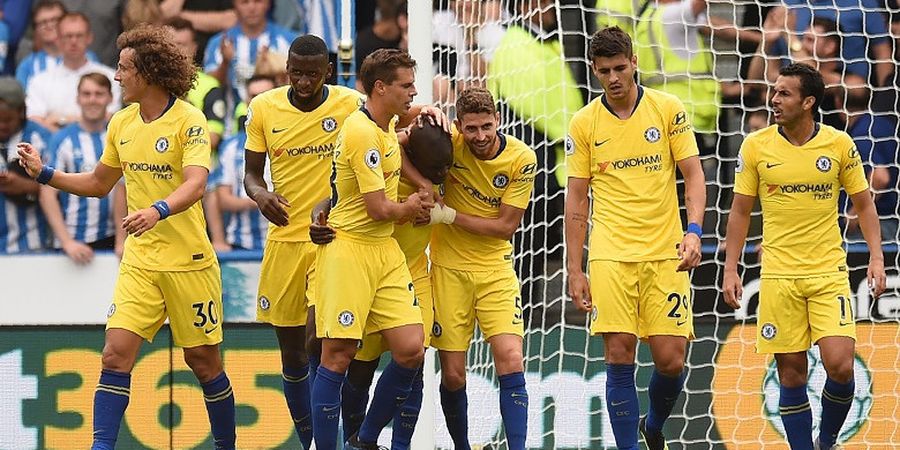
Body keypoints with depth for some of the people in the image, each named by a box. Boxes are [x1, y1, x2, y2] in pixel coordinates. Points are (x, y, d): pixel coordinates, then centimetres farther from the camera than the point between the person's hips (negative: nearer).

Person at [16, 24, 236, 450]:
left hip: (188, 263, -5)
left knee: (203, 360, 6)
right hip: (139, 263, 5)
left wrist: (158, 211, -44)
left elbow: (195, 183, -26)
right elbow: (99, 183, 22)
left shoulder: (189, 120, -12)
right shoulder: (121, 123, 7)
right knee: (116, 354, -9)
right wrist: (44, 173, 10)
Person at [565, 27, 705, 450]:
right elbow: (576, 198, 8)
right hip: (610, 254, 0)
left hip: (665, 254, 0)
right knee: (619, 356, -8)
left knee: (670, 360, -3)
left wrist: (693, 231, -15)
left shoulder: (668, 109, 2)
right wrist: (574, 270, 3)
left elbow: (693, 176, 2)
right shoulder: (584, 123, 4)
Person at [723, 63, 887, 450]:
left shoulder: (839, 144, -1)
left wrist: (876, 258, -3)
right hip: (778, 276, 1)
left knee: (840, 366, -12)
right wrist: (730, 270, 1)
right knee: (791, 374, 1)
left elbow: (863, 204, 8)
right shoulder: (756, 146, 0)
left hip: (829, 273, -1)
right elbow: (740, 211, 7)